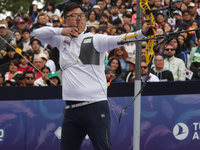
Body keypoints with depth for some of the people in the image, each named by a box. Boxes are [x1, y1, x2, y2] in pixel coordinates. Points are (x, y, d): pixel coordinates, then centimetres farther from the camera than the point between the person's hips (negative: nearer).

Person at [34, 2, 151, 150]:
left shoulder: (94, 39, 0)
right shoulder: (62, 40, 16)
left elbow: (117, 39, -15)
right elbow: (38, 33, 20)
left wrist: (142, 33, -33)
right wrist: (60, 31, 3)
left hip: (95, 107, -5)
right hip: (71, 109, 5)